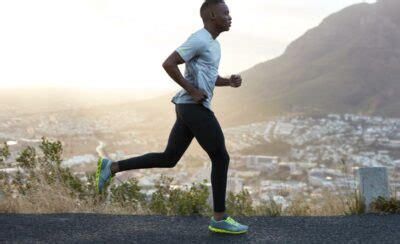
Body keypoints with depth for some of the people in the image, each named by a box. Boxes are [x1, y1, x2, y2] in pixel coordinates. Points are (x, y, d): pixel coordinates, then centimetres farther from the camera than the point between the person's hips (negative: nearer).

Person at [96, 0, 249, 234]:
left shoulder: (211, 44, 19)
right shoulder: (199, 39, -12)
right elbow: (168, 64, -18)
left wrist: (230, 81, 10)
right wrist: (192, 91, -17)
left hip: (189, 109, 10)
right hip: (195, 109, -10)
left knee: (168, 159, 11)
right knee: (221, 158, -2)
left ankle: (111, 167, 10)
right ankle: (220, 218, 5)